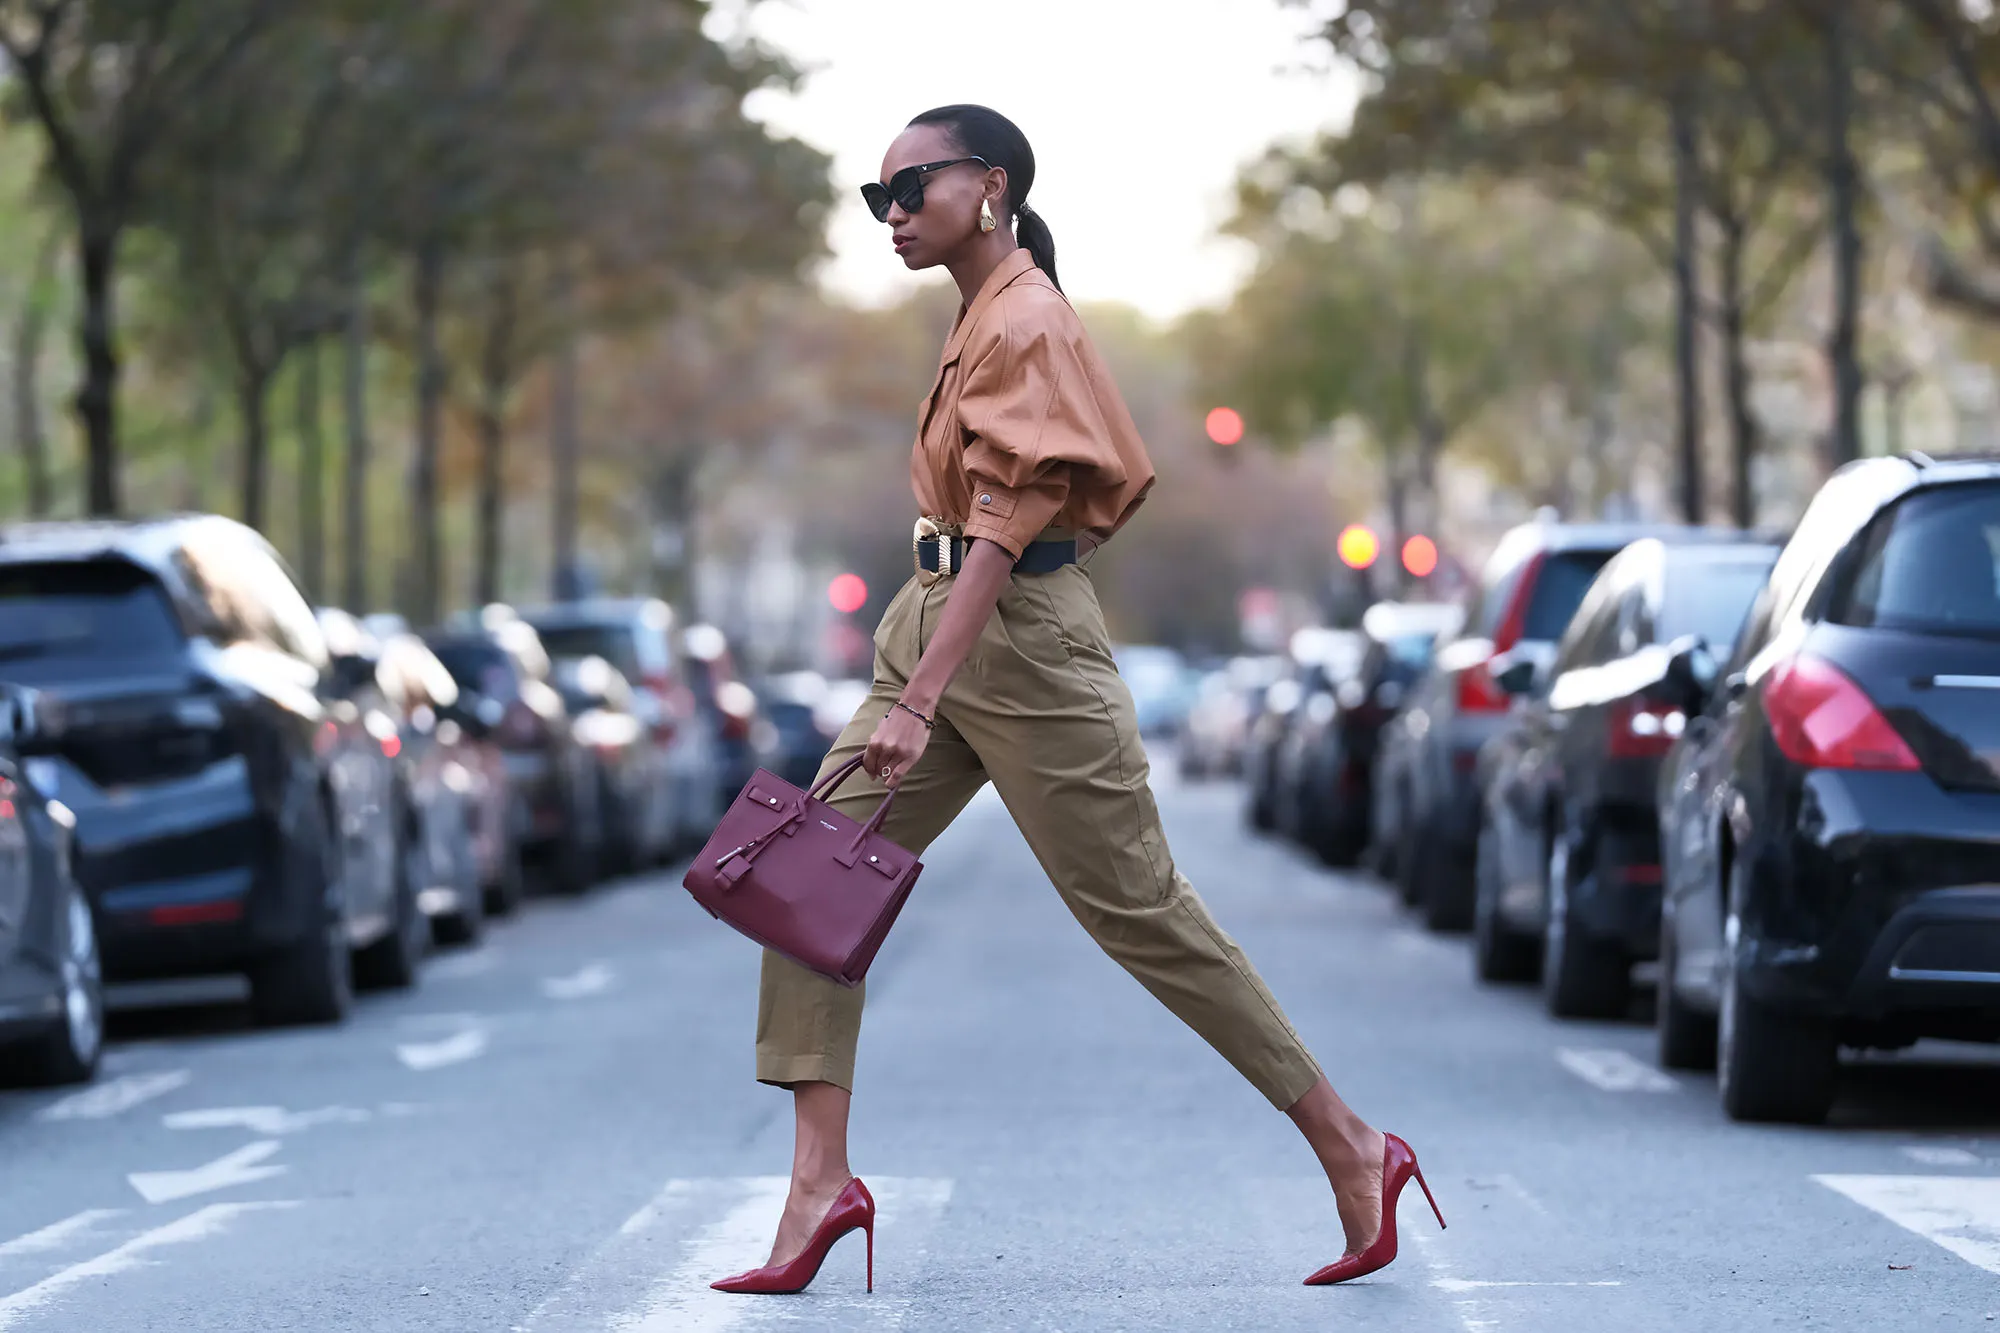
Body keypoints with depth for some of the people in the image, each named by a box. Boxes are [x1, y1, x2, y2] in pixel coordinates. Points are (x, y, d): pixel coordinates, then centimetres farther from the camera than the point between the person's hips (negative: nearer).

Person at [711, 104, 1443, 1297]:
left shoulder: (1026, 324, -14)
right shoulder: (986, 318, 14)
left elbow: (1004, 526, -22)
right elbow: (1125, 471, 19)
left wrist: (918, 701, -30)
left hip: (1022, 636, -10)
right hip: (938, 621, 10)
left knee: (1144, 914, -3)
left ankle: (1352, 1151, 8)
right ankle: (822, 1182, -4)